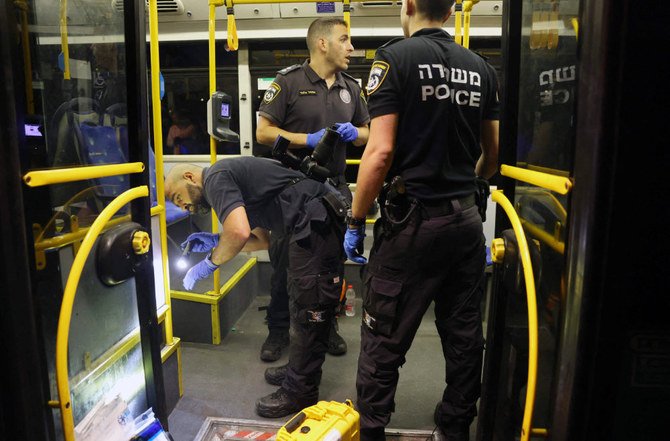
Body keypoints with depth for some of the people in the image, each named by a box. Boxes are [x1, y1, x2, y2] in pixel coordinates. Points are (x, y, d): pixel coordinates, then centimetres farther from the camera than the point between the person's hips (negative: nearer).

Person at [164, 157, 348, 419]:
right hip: (326, 219, 11)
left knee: (307, 311, -1)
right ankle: (301, 369, 34)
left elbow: (239, 232, -23)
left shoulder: (215, 178, -6)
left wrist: (210, 262, -5)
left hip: (317, 221, -11)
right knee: (305, 304, 20)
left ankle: (299, 392, 13)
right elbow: (262, 239, 25)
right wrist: (215, 241, 19)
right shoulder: (234, 180, 24)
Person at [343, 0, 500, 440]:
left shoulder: (396, 57, -6)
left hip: (413, 221, -5)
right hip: (467, 221, 6)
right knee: (464, 335, 17)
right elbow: (494, 154, 14)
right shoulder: (481, 67, 9)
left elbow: (381, 151, -15)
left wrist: (355, 221, -6)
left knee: (384, 341, 7)